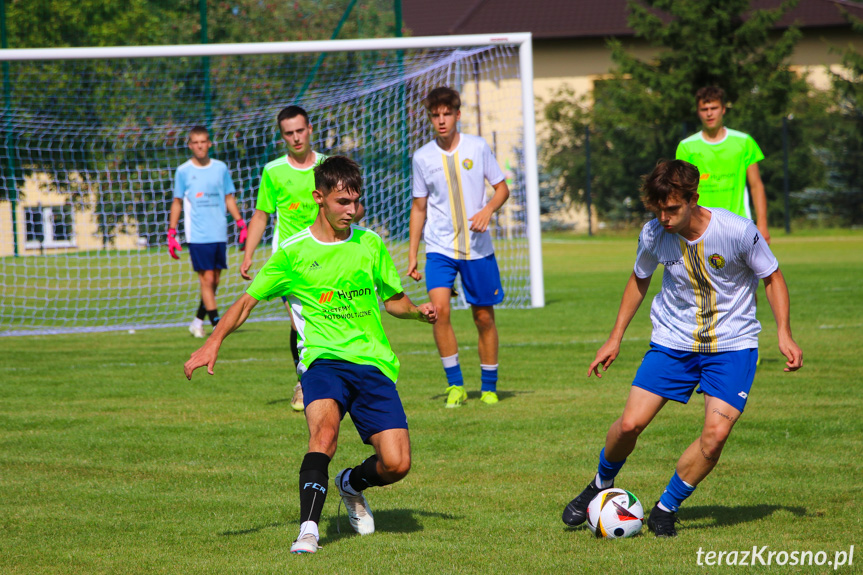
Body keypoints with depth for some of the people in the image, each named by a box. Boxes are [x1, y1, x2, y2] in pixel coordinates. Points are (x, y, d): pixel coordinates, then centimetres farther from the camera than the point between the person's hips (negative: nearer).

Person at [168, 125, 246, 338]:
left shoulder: (221, 168, 8)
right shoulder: (184, 171, 2)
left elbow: (229, 198, 15)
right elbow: (177, 202, 7)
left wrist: (241, 225, 9)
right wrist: (171, 234, 2)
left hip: (219, 233, 3)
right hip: (197, 235, -3)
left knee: (214, 281, 5)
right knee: (207, 279, -9)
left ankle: (198, 321, 19)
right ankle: (217, 324, -8)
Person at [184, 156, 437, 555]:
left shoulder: (370, 244, 10)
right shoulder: (293, 252, 3)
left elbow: (393, 299, 22)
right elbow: (247, 301, 4)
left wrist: (417, 311, 0)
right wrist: (214, 342, -10)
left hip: (373, 362, 3)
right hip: (323, 358, -3)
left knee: (397, 464, -8)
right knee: (324, 426, -34)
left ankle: (352, 483, 26)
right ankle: (308, 528, -35)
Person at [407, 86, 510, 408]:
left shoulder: (477, 148, -1)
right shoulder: (422, 157, 2)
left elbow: (502, 188, 6)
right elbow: (419, 206, 10)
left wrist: (488, 210, -15)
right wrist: (412, 255, 8)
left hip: (478, 247, 0)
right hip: (440, 248, 0)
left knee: (484, 317, 6)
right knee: (439, 309, -20)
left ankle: (489, 388, 22)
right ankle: (455, 385, -9)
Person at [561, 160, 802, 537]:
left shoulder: (738, 231, -21)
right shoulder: (653, 235, -11)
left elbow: (772, 278, -4)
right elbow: (639, 279, 10)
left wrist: (784, 333, -13)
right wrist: (615, 338, 11)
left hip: (732, 343, -2)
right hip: (673, 339, 2)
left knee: (716, 433, -18)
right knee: (630, 423, -8)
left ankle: (666, 509, 3)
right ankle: (601, 485, 23)